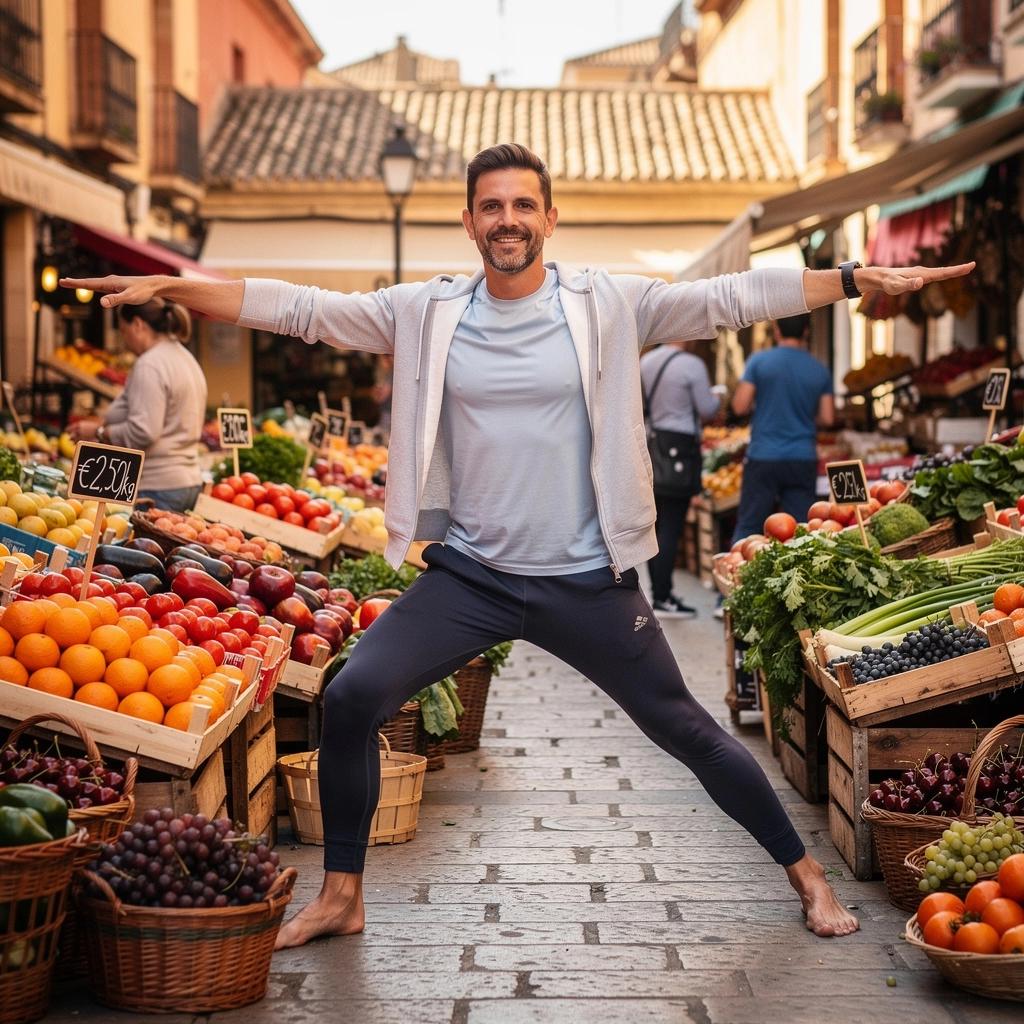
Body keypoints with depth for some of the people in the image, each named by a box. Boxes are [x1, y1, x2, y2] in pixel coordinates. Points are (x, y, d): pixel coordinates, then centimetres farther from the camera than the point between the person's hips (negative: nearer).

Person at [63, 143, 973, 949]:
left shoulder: (608, 304, -5)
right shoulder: (427, 311, -1)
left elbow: (730, 299, -8)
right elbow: (304, 309, -3)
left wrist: (855, 280, -15)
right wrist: (171, 288, -9)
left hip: (589, 582, -1)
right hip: (468, 575, 2)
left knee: (686, 730, 8)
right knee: (351, 697, -11)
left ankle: (806, 874, 28)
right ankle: (341, 896, 8)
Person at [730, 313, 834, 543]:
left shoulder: (759, 361, -4)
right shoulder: (820, 371, 3)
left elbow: (740, 407, -6)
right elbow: (827, 418, 2)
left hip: (764, 457, -2)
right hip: (803, 459, 2)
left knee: (748, 526, 2)